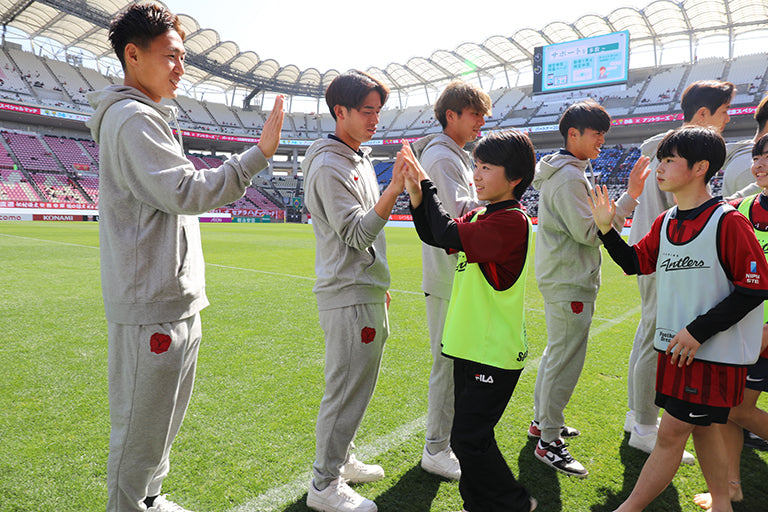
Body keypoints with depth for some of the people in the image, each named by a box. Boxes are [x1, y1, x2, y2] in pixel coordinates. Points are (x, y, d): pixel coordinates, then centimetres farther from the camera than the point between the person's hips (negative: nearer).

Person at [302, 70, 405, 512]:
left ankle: (340, 459, 34)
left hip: (366, 292, 10)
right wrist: (395, 188, -29)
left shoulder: (359, 159, 16)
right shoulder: (329, 167, -14)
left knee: (356, 386, 18)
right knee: (347, 389, -2)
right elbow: (356, 234, -21)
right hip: (348, 297, -10)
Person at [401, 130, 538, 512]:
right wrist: (416, 193, -4)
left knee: (468, 438, -2)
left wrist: (427, 185, -15)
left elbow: (448, 235, -28)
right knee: (469, 435, 18)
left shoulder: (512, 221, -19)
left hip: (495, 352, -9)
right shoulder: (481, 216, 10)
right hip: (471, 346, 9)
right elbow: (433, 236, 10)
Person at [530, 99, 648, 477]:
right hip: (570, 283, -11)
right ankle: (549, 442, 6)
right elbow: (588, 232, -22)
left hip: (560, 279, 11)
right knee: (566, 360, -4)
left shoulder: (566, 173, 17)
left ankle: (541, 420, 33)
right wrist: (630, 197, -19)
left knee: (556, 353, 19)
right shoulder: (569, 178, -17)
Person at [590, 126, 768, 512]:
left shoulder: (727, 222, -15)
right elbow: (636, 263, 15)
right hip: (676, 346, 7)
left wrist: (699, 331, -17)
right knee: (701, 427, 19)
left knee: (671, 433, -1)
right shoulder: (664, 223, 6)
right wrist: (607, 229, 0)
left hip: (716, 350, -7)